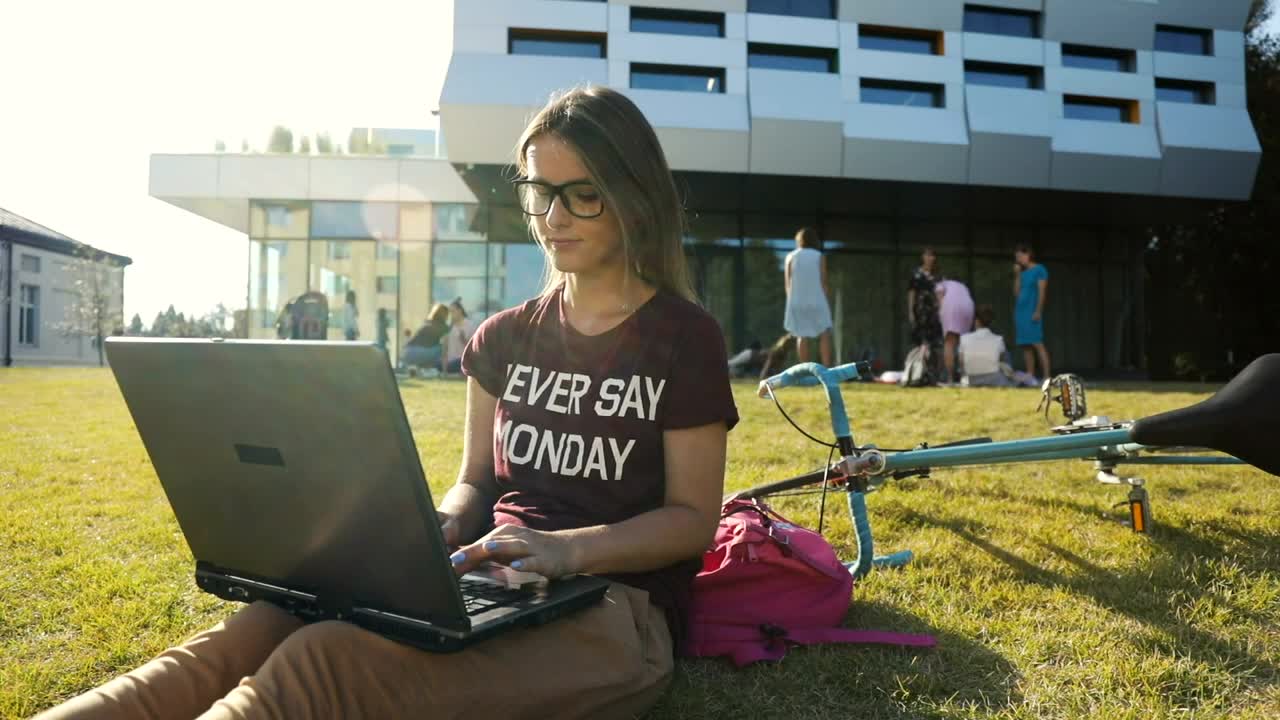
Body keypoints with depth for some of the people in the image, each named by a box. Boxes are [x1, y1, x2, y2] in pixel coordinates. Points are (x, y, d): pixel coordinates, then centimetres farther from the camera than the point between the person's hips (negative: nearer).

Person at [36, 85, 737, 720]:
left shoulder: (685, 339, -1)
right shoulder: (505, 338, 14)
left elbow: (694, 517, -3)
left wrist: (568, 547, -21)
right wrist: (439, 528, -7)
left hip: (618, 606, -5)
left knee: (321, 662, -33)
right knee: (263, 626, -26)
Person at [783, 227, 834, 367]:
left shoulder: (791, 256, 5)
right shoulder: (819, 256, 0)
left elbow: (788, 282, 4)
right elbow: (823, 281, -3)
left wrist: (792, 301, 12)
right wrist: (826, 301, 5)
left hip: (797, 301, 2)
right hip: (816, 300, -2)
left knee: (802, 336, 4)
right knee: (825, 334, 3)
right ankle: (827, 367, -10)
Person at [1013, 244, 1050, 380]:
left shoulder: (1039, 270, -2)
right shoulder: (1022, 273, 17)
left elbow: (1042, 292, -9)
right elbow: (1016, 293, 13)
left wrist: (1038, 311, -17)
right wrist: (1017, 275, 8)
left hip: (1032, 312, -7)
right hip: (1020, 311, 7)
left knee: (1037, 343, -14)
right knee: (1025, 345, 4)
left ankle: (1047, 376, -18)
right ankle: (1030, 376, 4)